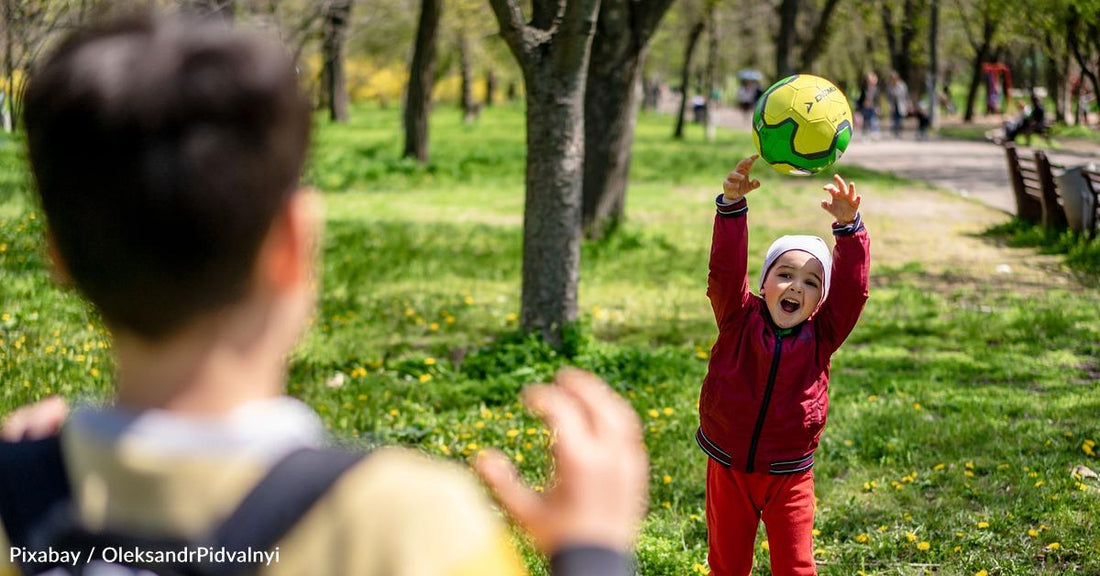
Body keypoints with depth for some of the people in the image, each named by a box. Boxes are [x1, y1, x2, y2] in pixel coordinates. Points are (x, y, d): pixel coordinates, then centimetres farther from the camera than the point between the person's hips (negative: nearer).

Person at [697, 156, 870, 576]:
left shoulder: (821, 336, -5)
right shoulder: (739, 323, -7)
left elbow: (851, 288, -16)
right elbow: (725, 270, -19)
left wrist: (848, 227, -29)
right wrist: (731, 204, -30)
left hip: (789, 478, 0)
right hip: (728, 470, 0)